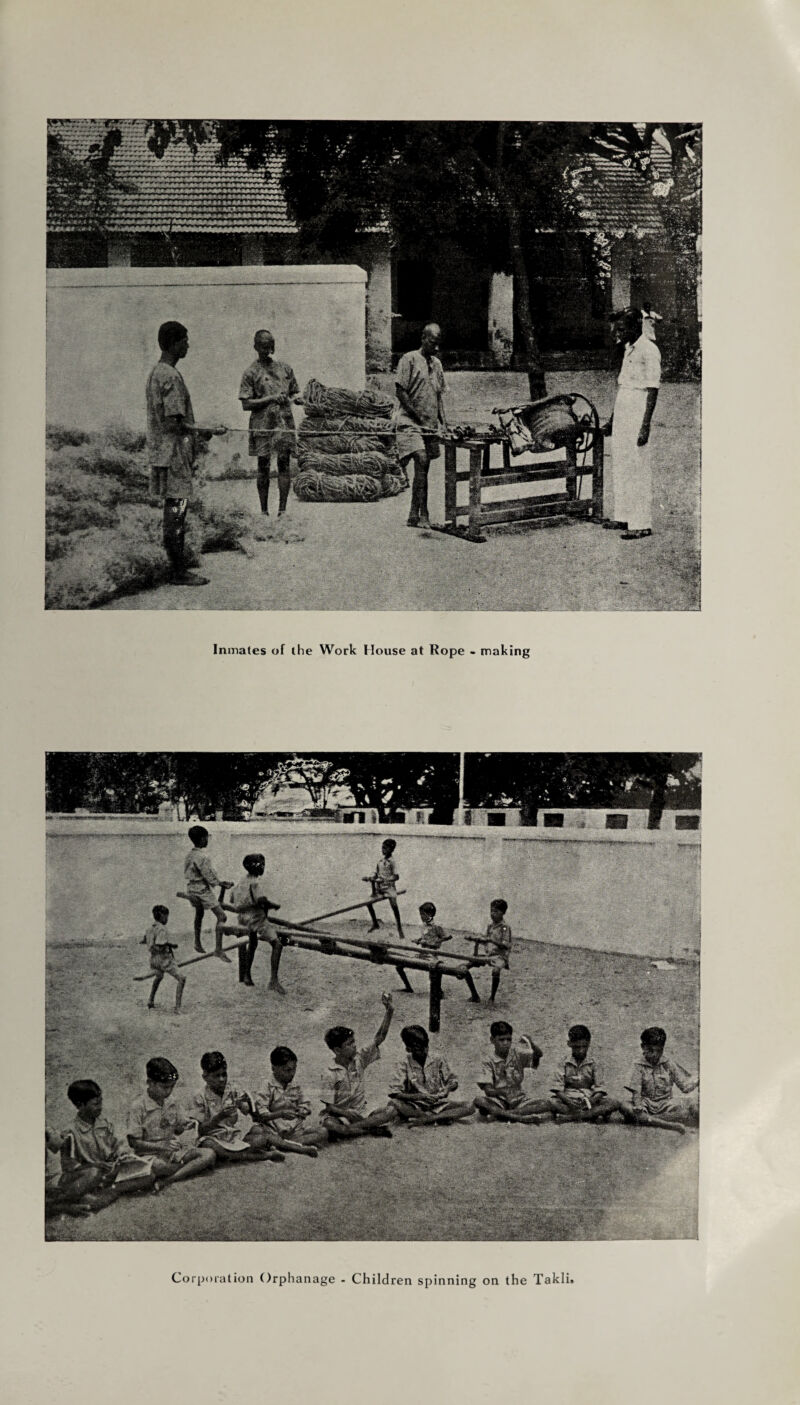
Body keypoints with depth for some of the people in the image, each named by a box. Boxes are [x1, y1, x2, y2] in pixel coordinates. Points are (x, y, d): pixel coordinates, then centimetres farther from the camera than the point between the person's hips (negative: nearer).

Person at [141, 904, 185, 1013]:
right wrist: (170, 944, -10)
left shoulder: (150, 929, 7)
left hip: (153, 959, 9)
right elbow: (159, 947, -25)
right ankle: (177, 1007, -21)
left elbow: (141, 942, 17)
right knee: (181, 979, -11)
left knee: (159, 977, 37)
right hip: (164, 958, -9)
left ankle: (151, 1002, 43)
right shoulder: (161, 929, -18)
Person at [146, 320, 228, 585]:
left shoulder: (156, 373, 14)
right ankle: (180, 573, 0)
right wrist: (209, 430, -11)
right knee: (176, 510, -5)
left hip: (161, 452, 10)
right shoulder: (171, 377, -17)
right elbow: (174, 424, -20)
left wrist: (198, 432, 18)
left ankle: (178, 569, 16)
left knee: (174, 511, 11)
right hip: (173, 453, -10)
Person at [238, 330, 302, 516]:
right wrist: (271, 398, -14)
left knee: (284, 464, -1)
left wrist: (296, 398, -2)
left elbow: (294, 392, 22)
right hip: (262, 425, -3)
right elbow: (246, 404, -5)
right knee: (263, 467, 1)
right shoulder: (251, 373, 0)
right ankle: (264, 512, 7)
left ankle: (282, 510, 2)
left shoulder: (285, 368, 13)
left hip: (284, 423, 3)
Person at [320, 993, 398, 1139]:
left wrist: (389, 1012, -15)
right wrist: (349, 1114, -25)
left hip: (362, 1113, 4)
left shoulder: (360, 1059, 1)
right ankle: (373, 1130, -28)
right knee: (327, 1122, -37)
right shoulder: (331, 1076, -10)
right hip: (341, 1115, -4)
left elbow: (379, 1038, -5)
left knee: (392, 1110, -21)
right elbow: (329, 1107, -10)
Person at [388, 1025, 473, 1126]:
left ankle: (425, 1119, -25)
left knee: (470, 1107, -22)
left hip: (439, 1105, 2)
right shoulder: (405, 1064, -6)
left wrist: (448, 1088, -17)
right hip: (416, 1107, -2)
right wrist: (422, 1096, -25)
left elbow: (452, 1081, 7)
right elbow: (393, 1092, -15)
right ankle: (439, 1119, -24)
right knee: (393, 1103, -33)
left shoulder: (438, 1059, -1)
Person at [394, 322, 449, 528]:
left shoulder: (437, 363, 16)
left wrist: (443, 422, 9)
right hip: (409, 422, -7)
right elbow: (400, 391, -9)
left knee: (423, 468, 7)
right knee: (421, 461, -20)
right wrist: (418, 416, -13)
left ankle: (414, 515, 14)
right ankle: (422, 514, -20)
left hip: (430, 424, 7)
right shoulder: (409, 359, -5)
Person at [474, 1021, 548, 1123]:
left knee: (546, 1103, -23)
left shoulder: (518, 1055, 3)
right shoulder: (489, 1062, -2)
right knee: (479, 1100, -33)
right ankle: (522, 1118, -32)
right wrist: (502, 1092, -32)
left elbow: (538, 1055, -13)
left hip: (518, 1100, 2)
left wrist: (532, 1044, -34)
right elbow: (488, 1091, -11)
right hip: (499, 1101, -2)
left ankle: (499, 1115, -25)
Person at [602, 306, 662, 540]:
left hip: (637, 414, -9)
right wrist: (612, 421, 23)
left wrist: (646, 425, -20)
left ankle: (642, 524, -1)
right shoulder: (629, 349, 14)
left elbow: (652, 391, -15)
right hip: (622, 414, 9)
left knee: (636, 467, -6)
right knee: (618, 465, 11)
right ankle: (622, 517, 19)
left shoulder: (649, 350, -12)